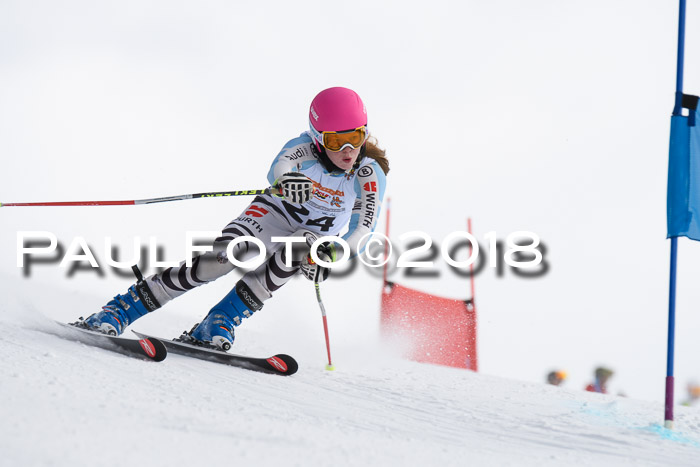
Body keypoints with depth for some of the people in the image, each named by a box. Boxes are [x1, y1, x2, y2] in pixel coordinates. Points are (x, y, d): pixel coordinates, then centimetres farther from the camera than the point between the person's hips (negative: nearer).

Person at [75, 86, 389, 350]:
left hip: (314, 238, 1)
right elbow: (278, 167, -46)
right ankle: (116, 313, -27)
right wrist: (285, 181, -71)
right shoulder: (304, 149, -24)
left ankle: (219, 324, -31)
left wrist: (329, 255, -47)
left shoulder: (370, 176, -21)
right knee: (220, 258, -29)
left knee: (297, 249, -36)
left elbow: (363, 230, -27)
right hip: (273, 214, -1)